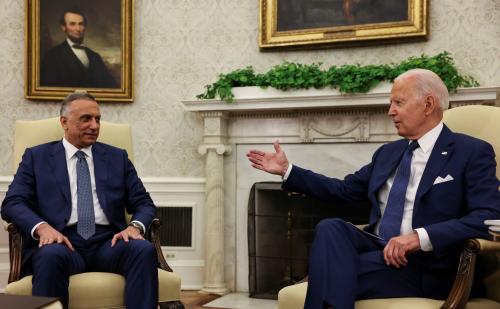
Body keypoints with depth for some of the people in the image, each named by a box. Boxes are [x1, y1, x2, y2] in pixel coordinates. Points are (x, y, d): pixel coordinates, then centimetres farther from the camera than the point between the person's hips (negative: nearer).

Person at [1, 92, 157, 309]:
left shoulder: (117, 157, 19)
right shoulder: (37, 157, 14)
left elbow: (144, 204, 15)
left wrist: (135, 226, -10)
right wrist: (42, 227, -18)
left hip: (108, 243, 2)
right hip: (61, 242, -2)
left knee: (144, 250, -30)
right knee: (51, 255, -37)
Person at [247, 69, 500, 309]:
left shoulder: (473, 152, -2)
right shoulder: (388, 152, 20)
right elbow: (343, 190, 25)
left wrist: (421, 236, -26)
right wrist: (287, 170, 20)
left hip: (425, 265, -6)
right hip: (375, 248, 6)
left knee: (333, 274, -29)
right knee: (331, 228, -27)